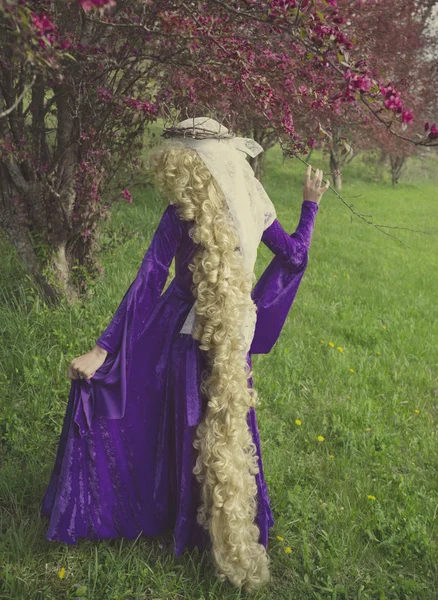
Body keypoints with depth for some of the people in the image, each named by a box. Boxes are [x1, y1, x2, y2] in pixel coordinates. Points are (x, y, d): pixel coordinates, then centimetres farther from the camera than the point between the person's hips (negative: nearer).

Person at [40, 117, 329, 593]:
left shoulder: (181, 214, -16)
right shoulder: (251, 208, -5)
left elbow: (146, 285, -18)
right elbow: (294, 255, 7)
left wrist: (104, 347, -16)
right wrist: (311, 204, 23)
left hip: (183, 335, -4)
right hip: (234, 340, 4)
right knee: (228, 427, 18)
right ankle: (234, 535, 35)